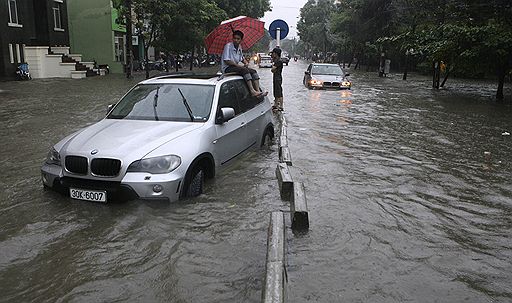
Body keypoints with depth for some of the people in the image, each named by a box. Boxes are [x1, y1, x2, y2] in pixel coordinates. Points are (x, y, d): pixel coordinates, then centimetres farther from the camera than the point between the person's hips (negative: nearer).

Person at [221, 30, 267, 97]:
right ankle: (252, 91, -38)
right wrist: (237, 65, -19)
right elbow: (226, 60, -17)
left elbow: (242, 58, 27)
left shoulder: (239, 47, 13)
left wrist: (246, 62, 4)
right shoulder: (228, 46, -11)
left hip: (236, 66, 8)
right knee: (245, 70, -31)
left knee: (253, 71, -8)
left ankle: (258, 91, -24)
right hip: (227, 68, -8)